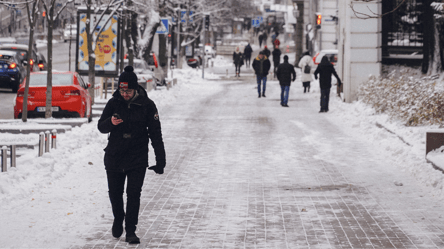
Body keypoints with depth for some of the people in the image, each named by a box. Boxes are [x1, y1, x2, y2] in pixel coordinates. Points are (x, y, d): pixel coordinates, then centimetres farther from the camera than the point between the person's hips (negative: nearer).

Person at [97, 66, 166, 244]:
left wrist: (160, 160, -4)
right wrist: (110, 122, -23)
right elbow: (101, 127, 2)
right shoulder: (114, 103, -2)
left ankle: (130, 231, -1)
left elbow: (155, 134, -2)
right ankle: (118, 219, 39)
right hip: (114, 156, 2)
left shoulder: (147, 105, -6)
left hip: (138, 158, -2)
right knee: (115, 193, 13)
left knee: (134, 194, -8)